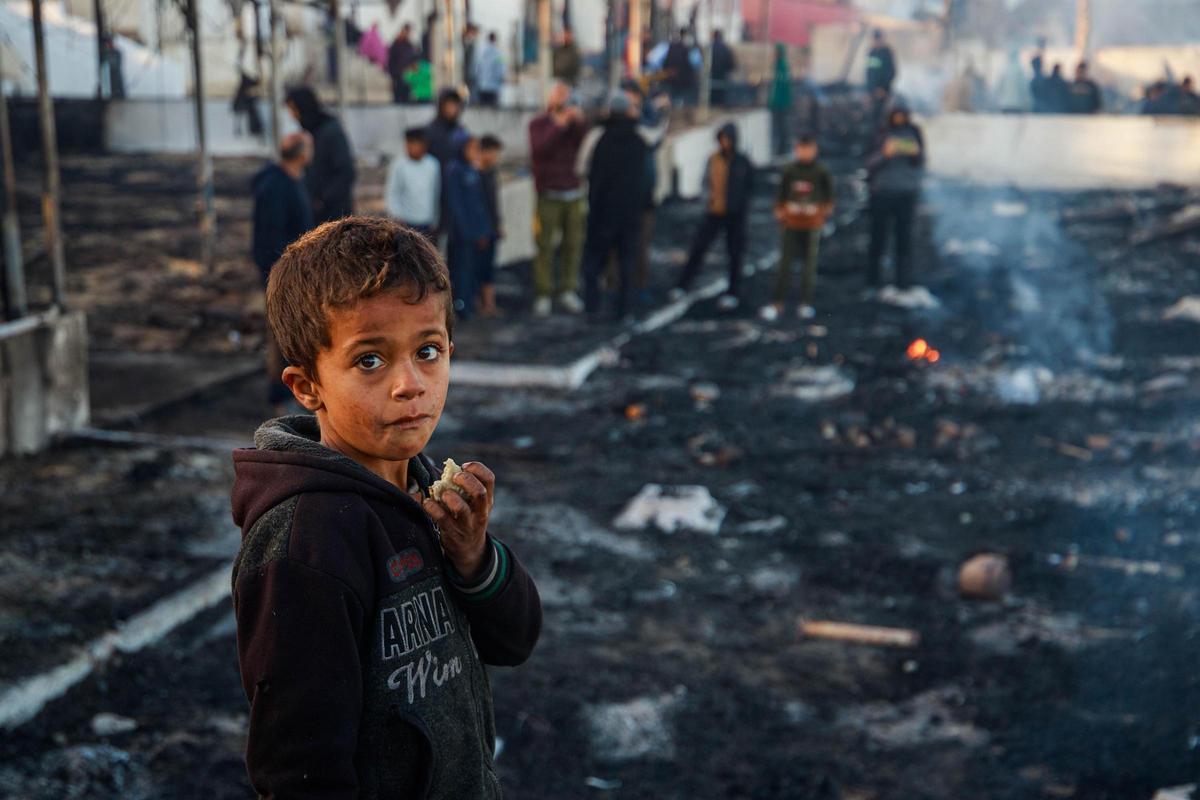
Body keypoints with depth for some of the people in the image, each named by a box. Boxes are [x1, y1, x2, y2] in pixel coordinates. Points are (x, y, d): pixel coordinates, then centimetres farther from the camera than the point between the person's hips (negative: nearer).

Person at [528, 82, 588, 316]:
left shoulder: (575, 122, 14)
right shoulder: (538, 123, 5)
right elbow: (540, 148, -14)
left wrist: (579, 123, -12)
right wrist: (560, 125, -15)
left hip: (574, 193, 3)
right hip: (549, 195, -3)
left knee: (573, 243, 2)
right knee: (545, 246, -6)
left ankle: (568, 291, 11)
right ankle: (543, 295, -2)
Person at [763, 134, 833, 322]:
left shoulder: (822, 172, -1)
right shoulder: (789, 171, 3)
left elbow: (829, 194, 7)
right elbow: (781, 193, 10)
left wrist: (826, 211, -2)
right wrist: (780, 212, 2)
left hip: (813, 225, -1)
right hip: (792, 223, 1)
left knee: (810, 264, 4)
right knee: (785, 263, 0)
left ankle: (806, 304, 11)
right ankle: (778, 303, 3)